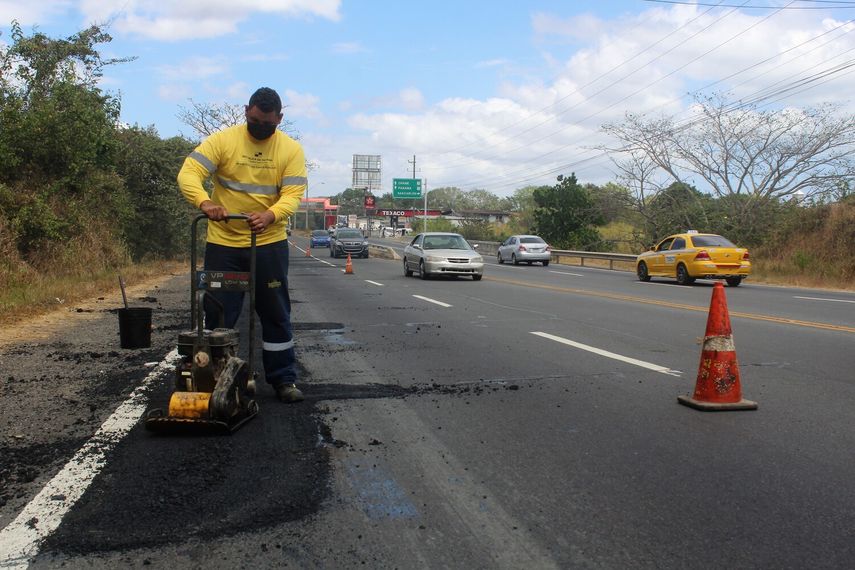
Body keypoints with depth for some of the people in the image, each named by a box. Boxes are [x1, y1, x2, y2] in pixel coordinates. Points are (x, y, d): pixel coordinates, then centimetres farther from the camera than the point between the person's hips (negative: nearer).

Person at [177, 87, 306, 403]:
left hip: (270, 244, 1)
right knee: (218, 315, 7)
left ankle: (283, 379, 20)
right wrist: (205, 202, -35)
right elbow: (188, 174, -14)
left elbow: (293, 194, -11)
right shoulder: (222, 140, -5)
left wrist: (270, 215, -31)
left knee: (276, 314, 8)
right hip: (223, 244, 0)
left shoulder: (291, 149, -2)